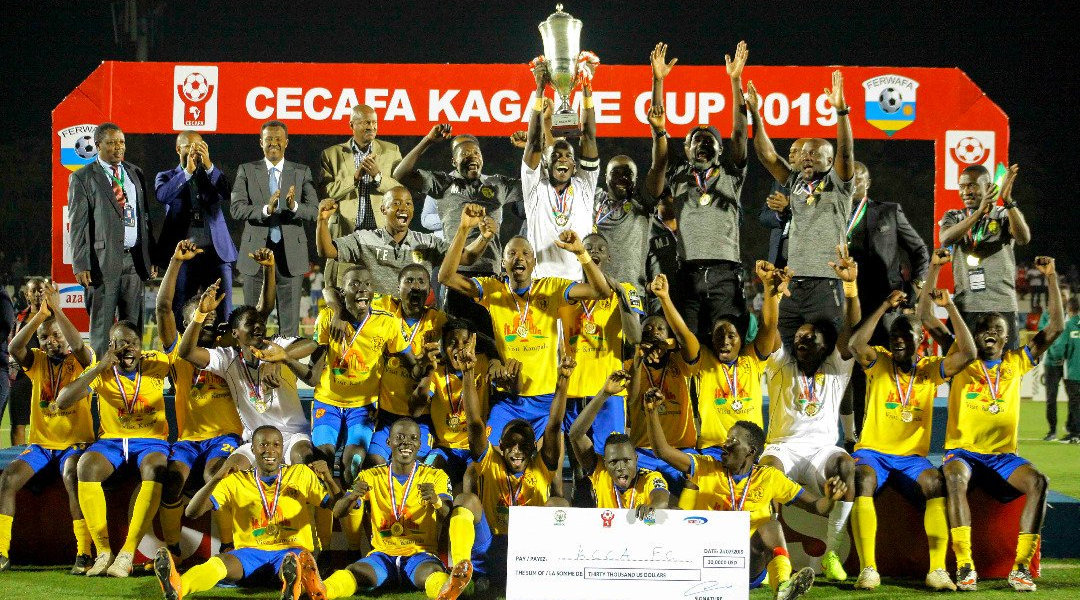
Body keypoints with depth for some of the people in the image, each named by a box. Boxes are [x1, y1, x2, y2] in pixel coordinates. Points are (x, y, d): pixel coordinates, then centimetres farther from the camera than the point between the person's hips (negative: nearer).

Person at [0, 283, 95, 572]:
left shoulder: (80, 362, -1)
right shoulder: (37, 362, 7)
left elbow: (78, 346, -25)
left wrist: (56, 310, -29)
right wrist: (40, 315, -25)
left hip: (75, 443, -4)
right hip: (40, 444, 4)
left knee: (72, 476, -35)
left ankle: (84, 553, -35)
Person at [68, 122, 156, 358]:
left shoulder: (135, 174, 15)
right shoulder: (82, 178, -1)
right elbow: (78, 225, -4)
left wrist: (150, 256, 12)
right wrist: (81, 265, -11)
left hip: (135, 259, 5)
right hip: (104, 259, -5)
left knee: (133, 325, 7)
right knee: (102, 324, -2)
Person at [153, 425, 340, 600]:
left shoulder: (300, 474, 12)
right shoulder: (236, 482, 10)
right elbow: (192, 513, 1)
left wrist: (327, 479, -12)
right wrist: (215, 479, -15)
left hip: (292, 550, 0)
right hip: (251, 551, 1)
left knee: (295, 562, -40)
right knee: (220, 561, -34)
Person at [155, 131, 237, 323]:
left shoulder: (214, 175, 15)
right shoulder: (166, 177, 10)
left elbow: (228, 195, -5)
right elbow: (162, 195, -12)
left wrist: (208, 165, -13)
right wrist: (188, 171, -15)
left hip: (216, 252, 1)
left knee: (223, 313, -2)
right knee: (179, 313, 2)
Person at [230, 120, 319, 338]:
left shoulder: (302, 172, 7)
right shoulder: (246, 171, 5)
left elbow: (314, 211, -2)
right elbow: (236, 208, -7)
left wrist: (294, 206, -24)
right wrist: (266, 210, -25)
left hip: (290, 252, 0)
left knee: (290, 320, 1)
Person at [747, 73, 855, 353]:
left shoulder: (838, 185, 3)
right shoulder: (795, 182, 16)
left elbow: (845, 152, -13)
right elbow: (767, 156, 9)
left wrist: (841, 111, -25)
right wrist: (755, 115, -1)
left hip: (825, 284, -5)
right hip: (792, 285, 5)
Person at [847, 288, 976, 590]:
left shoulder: (929, 369, 9)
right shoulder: (879, 362, 6)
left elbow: (968, 353, -4)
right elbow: (856, 344, -15)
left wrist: (950, 307, -8)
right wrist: (885, 306, -16)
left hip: (912, 457, 2)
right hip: (873, 451, -1)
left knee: (936, 484, -31)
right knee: (862, 480, -35)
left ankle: (937, 571, -32)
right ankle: (868, 570, -38)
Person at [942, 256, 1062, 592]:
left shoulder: (1016, 363, 14)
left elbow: (1056, 327, 9)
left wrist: (1051, 278, 2)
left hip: (1003, 456, 2)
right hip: (962, 451, -2)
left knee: (1037, 482, -29)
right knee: (955, 478, -37)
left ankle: (1021, 567, -30)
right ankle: (964, 566, -42)